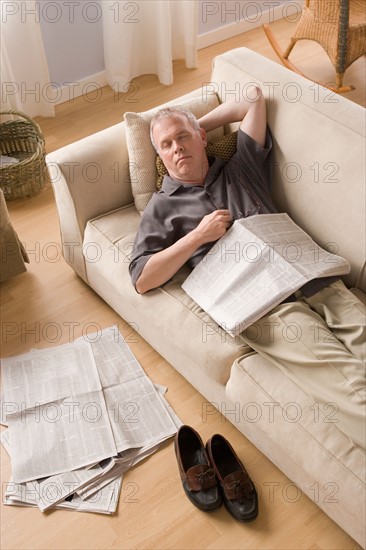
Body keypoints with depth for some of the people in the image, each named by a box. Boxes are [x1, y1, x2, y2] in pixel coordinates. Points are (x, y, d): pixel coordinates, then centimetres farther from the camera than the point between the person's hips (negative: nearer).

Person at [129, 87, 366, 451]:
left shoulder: (241, 168, 25)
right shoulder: (163, 206, 16)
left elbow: (253, 97, 29)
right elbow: (142, 280, 6)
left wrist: (198, 124, 33)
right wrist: (199, 235, 1)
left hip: (313, 278, 4)